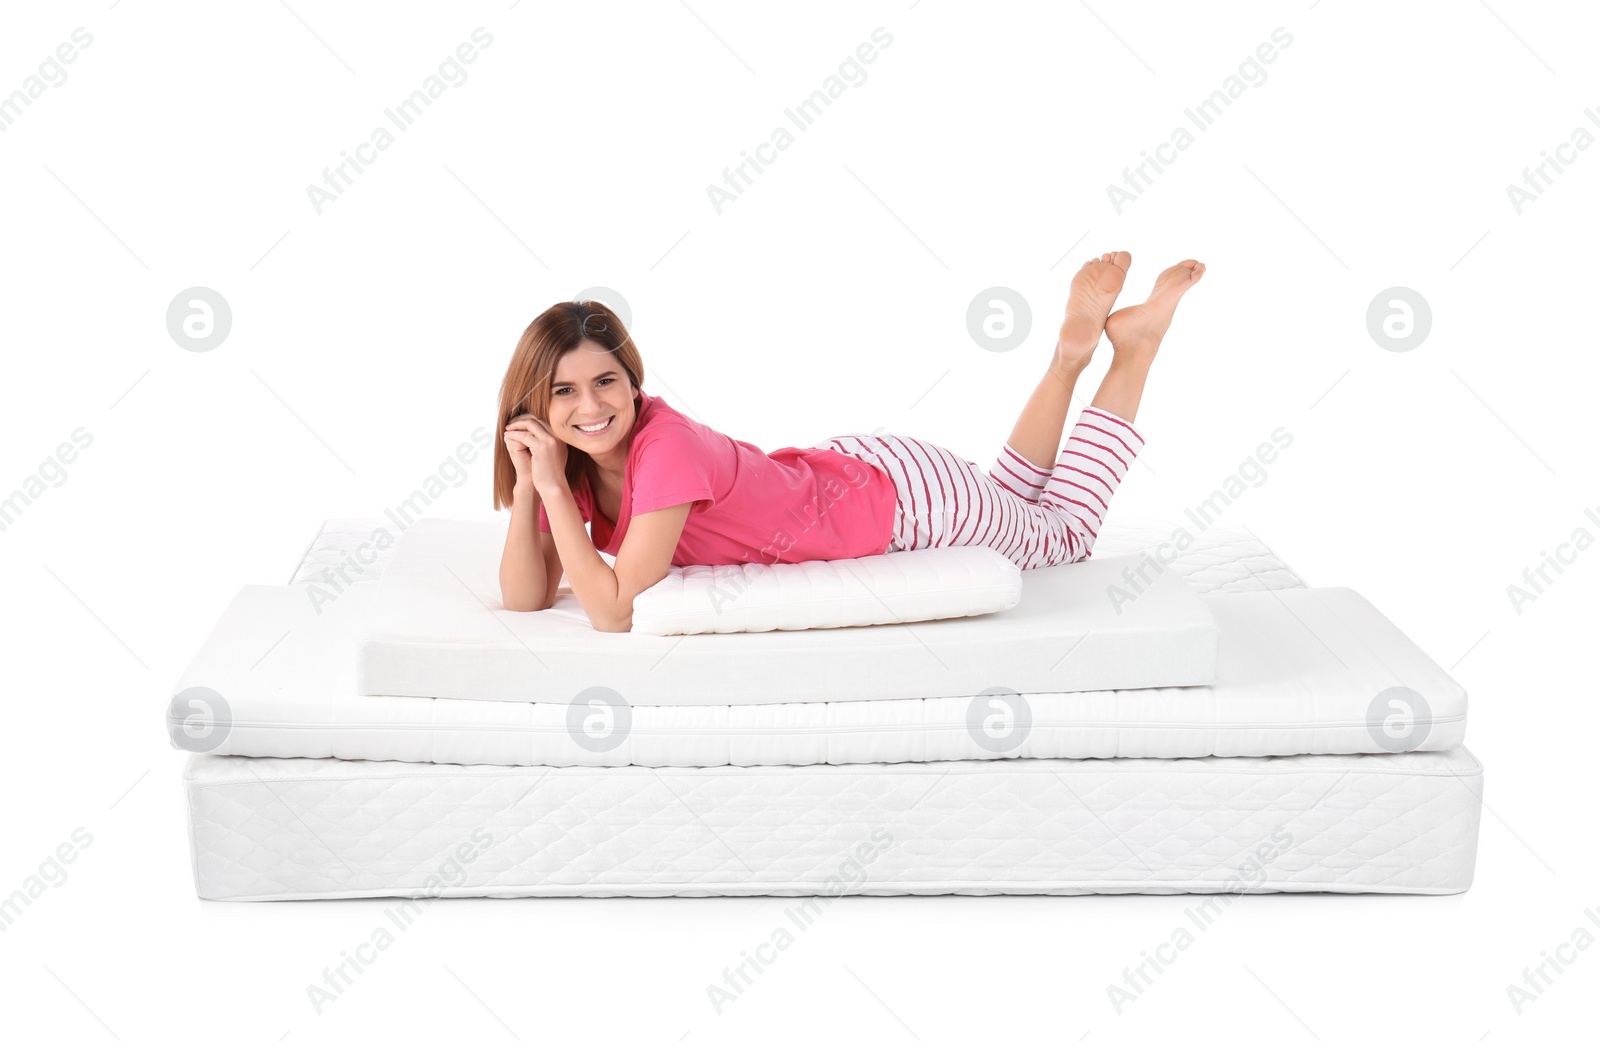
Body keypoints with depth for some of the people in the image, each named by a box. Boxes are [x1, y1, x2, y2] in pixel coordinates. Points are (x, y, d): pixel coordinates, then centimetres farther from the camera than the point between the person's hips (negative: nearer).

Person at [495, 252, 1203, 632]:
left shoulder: (667, 448, -36)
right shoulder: (577, 461, -14)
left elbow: (614, 610, -38)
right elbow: (525, 598, -15)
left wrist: (556, 488, -37)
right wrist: (530, 483, -27)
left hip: (900, 495, -6)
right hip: (840, 470, 7)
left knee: (1064, 531, 22)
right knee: (1010, 500, 34)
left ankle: (1135, 338, 28)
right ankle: (1074, 347, 32)